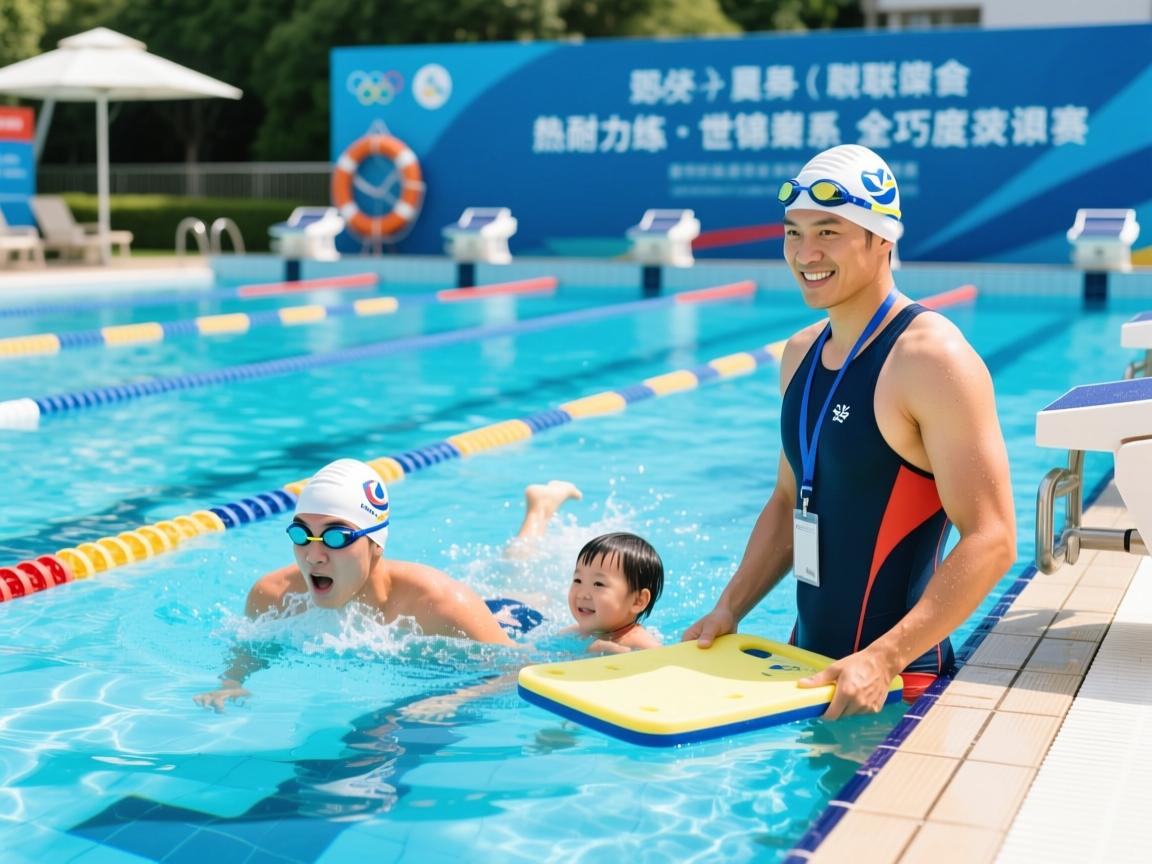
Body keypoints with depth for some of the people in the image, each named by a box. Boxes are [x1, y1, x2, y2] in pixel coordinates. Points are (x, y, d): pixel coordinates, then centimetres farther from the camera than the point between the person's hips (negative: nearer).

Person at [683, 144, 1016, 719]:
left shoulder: (931, 359, -16)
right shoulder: (801, 354, 8)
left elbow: (991, 541, -20)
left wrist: (883, 660, -26)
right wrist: (729, 609, 7)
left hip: (896, 681, -7)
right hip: (807, 663, 7)